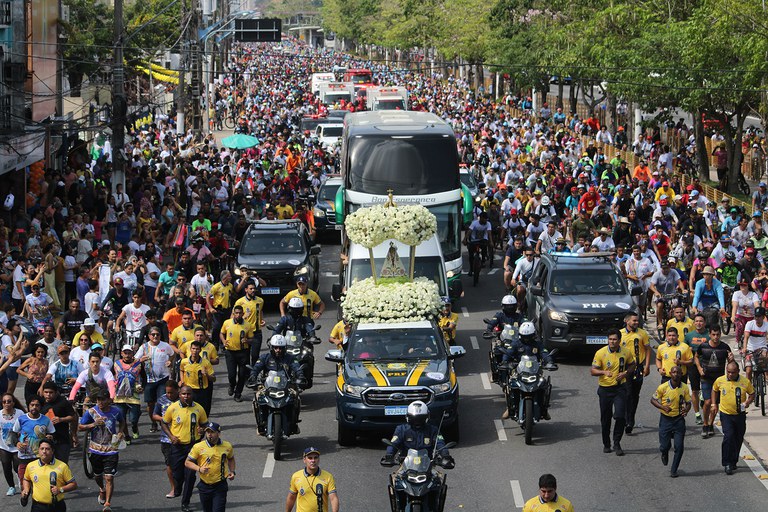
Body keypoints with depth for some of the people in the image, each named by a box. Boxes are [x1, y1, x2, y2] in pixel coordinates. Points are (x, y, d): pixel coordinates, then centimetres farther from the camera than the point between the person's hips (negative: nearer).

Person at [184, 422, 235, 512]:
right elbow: (187, 462, -1)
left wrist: (232, 471, 5)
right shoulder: (198, 447, -6)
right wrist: (199, 469, -18)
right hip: (204, 486, 1)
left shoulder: (227, 446, 0)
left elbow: (231, 459, 21)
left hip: (220, 487, -1)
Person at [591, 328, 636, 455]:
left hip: (620, 388, 0)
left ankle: (617, 443, 2)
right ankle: (606, 444, 24)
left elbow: (632, 365, 14)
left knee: (620, 416, -13)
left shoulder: (626, 353, -3)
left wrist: (625, 373, -7)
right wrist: (604, 372, -27)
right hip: (605, 388, 0)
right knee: (605, 419, 8)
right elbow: (592, 371, -8)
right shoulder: (601, 353, -10)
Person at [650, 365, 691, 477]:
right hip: (665, 419, -1)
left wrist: (686, 410, -16)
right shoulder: (663, 387, -10)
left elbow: (688, 403, 6)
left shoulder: (684, 388, -4)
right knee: (664, 446, 1)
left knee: (679, 447, -4)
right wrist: (663, 407, -17)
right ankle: (664, 454, 39)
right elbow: (653, 400, 0)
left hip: (679, 419, 1)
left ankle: (673, 470, 12)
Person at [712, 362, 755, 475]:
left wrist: (747, 402, -13)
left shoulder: (745, 382, -8)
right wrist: (714, 404, 9)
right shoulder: (720, 381, -5)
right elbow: (714, 390, 16)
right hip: (726, 414, -1)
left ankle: (733, 462, 29)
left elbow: (752, 394, 6)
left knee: (738, 439, 10)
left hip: (740, 415, 1)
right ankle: (728, 464, -13)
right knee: (728, 436, -18)